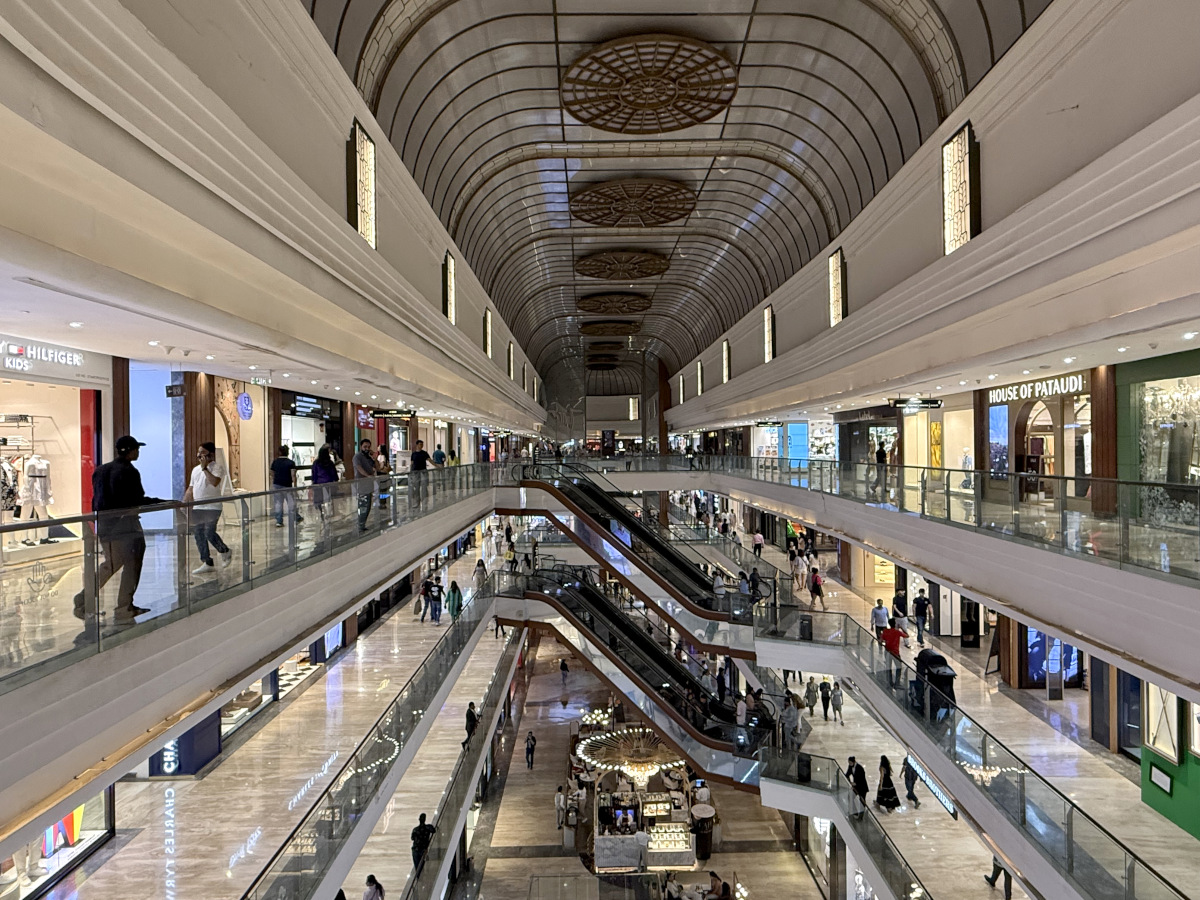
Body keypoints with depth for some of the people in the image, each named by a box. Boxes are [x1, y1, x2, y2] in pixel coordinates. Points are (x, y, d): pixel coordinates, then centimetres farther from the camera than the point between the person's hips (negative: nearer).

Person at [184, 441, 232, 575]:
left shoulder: (216, 467, -6)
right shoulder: (196, 469, 17)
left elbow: (215, 482, -26)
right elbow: (190, 489, 21)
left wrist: (205, 468, -20)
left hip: (212, 507, -8)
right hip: (197, 508, 8)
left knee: (209, 533, -13)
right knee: (198, 534, 7)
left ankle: (225, 552, 14)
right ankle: (207, 563, 15)